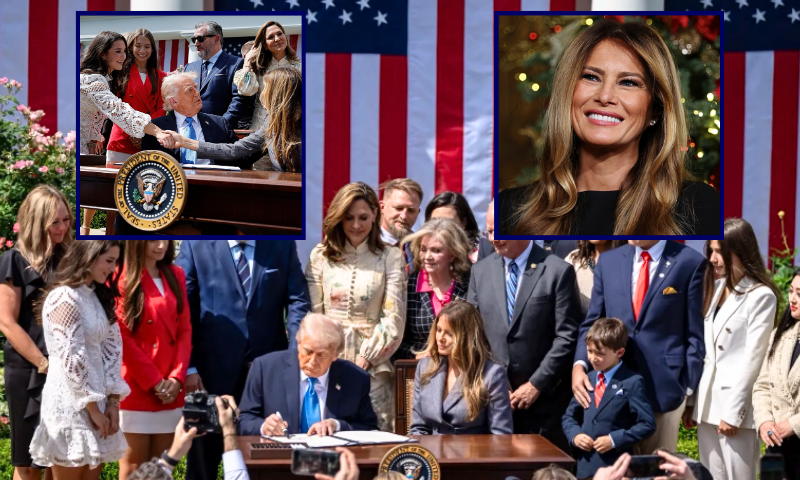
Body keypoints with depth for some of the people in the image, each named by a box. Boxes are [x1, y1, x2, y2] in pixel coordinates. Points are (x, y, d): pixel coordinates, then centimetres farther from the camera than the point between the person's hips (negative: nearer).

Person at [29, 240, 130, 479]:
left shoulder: (98, 296, 13)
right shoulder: (64, 299, -13)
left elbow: (112, 347, 9)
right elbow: (72, 360, -17)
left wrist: (113, 401, 0)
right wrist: (93, 408, -12)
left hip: (97, 399, 8)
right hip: (71, 403, -8)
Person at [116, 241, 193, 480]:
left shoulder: (176, 276, 11)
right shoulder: (123, 279, -6)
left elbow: (185, 330, 9)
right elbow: (121, 337, -10)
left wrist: (177, 377, -5)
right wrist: (154, 382, -11)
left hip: (170, 389, 5)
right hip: (136, 387, -5)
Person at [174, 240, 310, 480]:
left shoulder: (283, 246, 5)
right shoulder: (196, 246, -2)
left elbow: (298, 301, 3)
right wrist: (189, 367, -9)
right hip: (213, 368, -2)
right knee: (205, 452, 9)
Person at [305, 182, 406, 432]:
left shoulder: (390, 258, 3)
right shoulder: (320, 256, 7)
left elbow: (394, 318, -2)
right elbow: (312, 313, 5)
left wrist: (366, 357, -9)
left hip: (372, 366, -1)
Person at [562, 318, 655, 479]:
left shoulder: (632, 383, -7)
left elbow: (647, 424, -11)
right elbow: (569, 416, 18)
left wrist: (614, 440, -17)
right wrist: (575, 435, -3)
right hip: (585, 465, 6)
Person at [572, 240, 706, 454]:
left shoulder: (689, 262, -3)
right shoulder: (608, 260, 10)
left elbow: (695, 334, -3)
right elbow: (592, 323, 11)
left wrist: (690, 390, -6)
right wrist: (579, 364, -7)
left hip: (663, 387, -4)